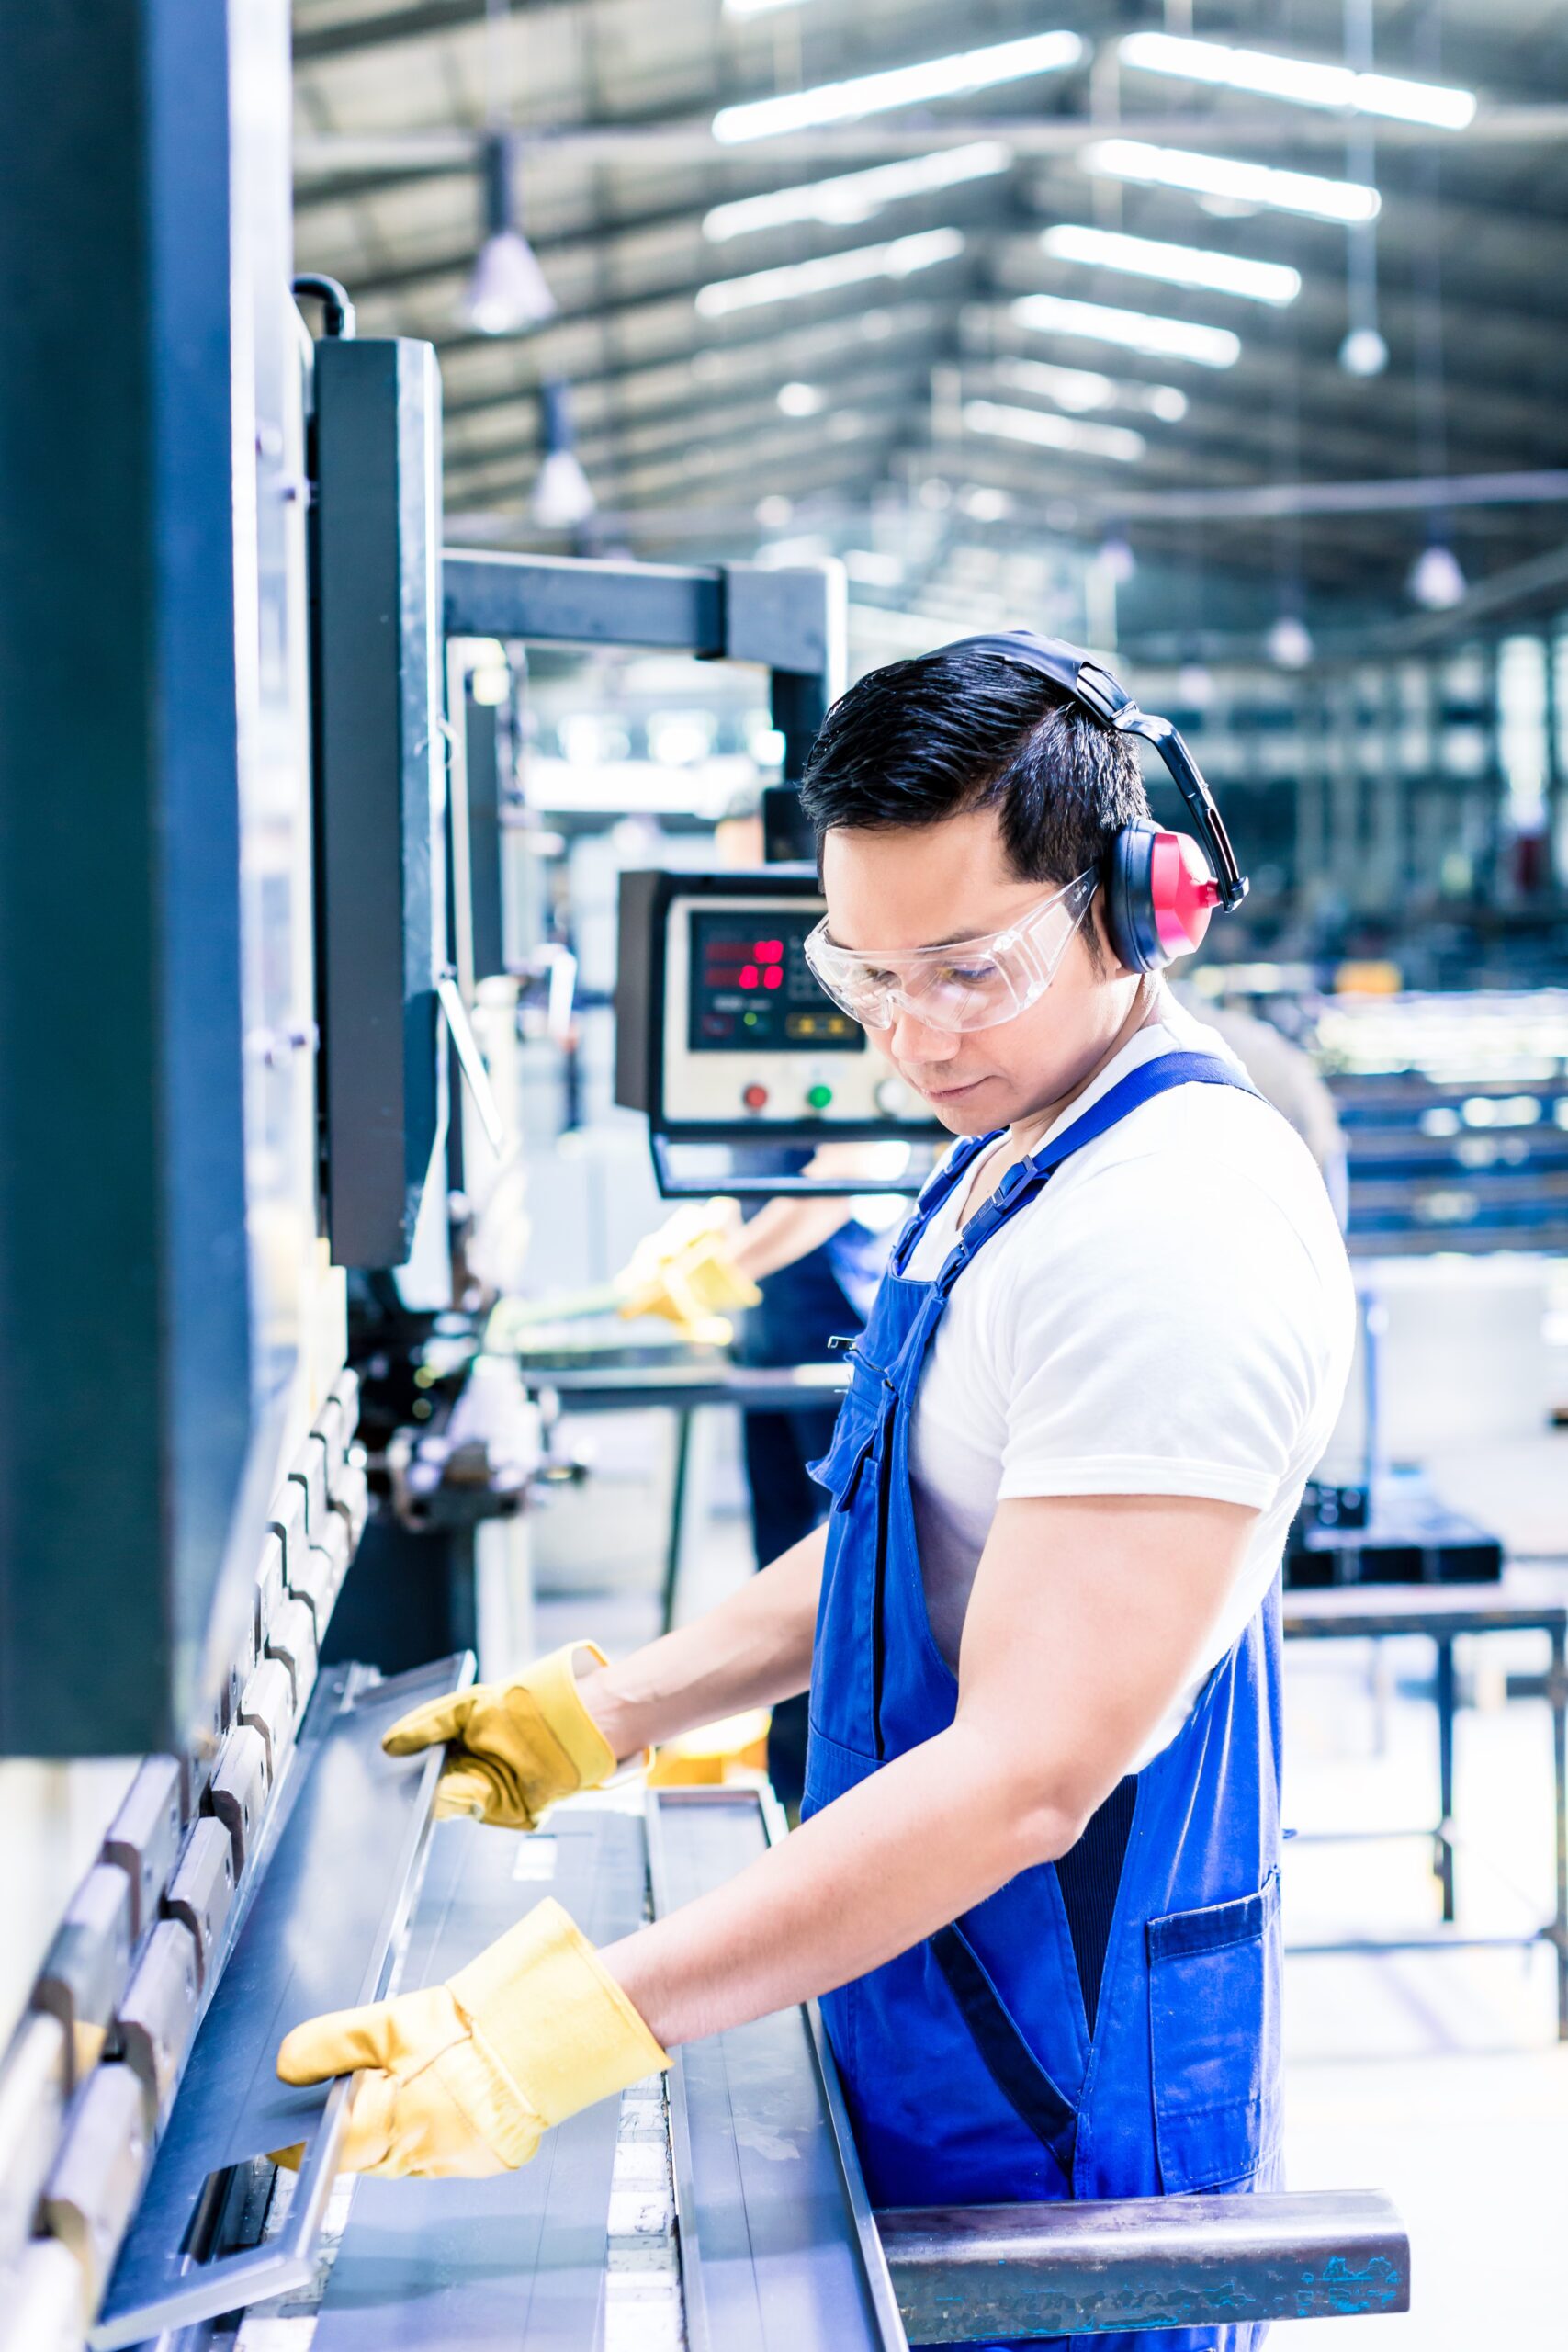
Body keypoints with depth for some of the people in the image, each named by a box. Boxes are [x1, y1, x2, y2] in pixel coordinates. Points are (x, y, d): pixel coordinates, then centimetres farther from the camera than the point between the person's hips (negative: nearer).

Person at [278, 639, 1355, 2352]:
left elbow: (1027, 1772, -31)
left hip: (1065, 2105, -9)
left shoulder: (1179, 1227, -26)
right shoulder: (1005, 1160, 8)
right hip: (935, 2034, 9)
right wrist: (603, 1713, 9)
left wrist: (582, 2025, -34)